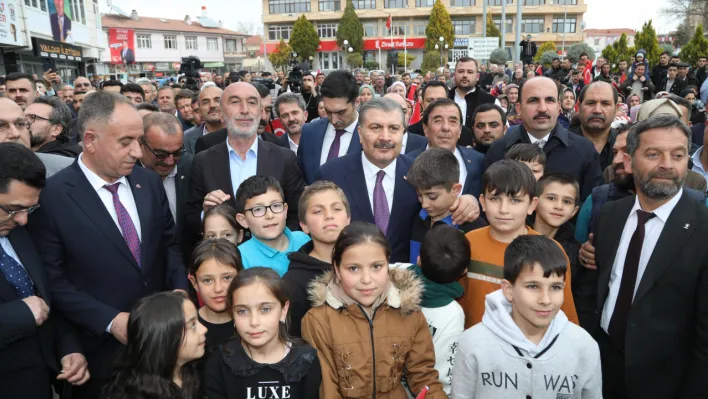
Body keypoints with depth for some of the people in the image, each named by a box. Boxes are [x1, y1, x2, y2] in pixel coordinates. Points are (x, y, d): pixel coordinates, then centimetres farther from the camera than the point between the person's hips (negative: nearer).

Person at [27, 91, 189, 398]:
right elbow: (53, 280, -12)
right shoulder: (52, 196, -14)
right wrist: (110, 321, -18)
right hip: (100, 349, -4)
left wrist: (179, 289, -8)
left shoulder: (149, 182, -1)